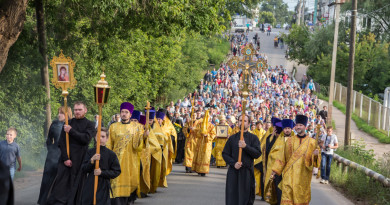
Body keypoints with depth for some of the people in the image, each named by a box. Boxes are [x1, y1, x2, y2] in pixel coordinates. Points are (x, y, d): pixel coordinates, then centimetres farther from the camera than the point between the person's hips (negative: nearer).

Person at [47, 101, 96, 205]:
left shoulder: (90, 125, 7)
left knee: (76, 185, -2)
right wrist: (65, 158, -7)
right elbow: (61, 142, 4)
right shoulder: (68, 123, 10)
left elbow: (86, 139, -11)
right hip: (66, 160, 1)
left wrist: (71, 131, -9)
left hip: (80, 160, -1)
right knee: (60, 183, -7)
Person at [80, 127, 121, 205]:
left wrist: (102, 172, -13)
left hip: (103, 187, -2)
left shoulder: (111, 154, -1)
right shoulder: (90, 152, 6)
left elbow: (117, 171, -2)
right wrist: (92, 160, -15)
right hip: (90, 185, 2)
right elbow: (84, 170, 2)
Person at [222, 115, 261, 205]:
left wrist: (246, 146, -20)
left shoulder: (253, 138, 6)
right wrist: (233, 163, -10)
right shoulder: (232, 138, 11)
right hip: (233, 172, 1)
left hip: (247, 172, -1)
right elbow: (225, 154, 7)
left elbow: (258, 153, -6)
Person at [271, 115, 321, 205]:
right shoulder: (290, 141, 8)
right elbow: (282, 157, 9)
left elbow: (317, 160, 3)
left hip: (303, 177, -1)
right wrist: (275, 170, 3)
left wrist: (315, 155, -20)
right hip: (289, 175, 1)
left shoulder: (312, 142, 3)